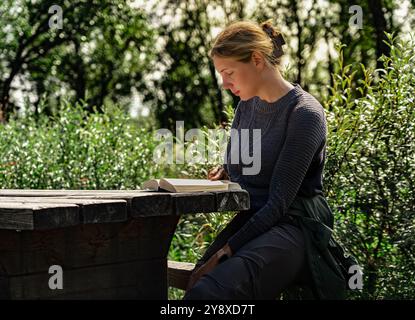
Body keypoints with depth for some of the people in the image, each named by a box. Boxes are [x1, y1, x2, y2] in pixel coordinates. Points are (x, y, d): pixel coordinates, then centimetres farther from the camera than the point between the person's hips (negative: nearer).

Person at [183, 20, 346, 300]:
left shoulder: (305, 113, -11)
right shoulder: (247, 105, 12)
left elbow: (279, 202, -15)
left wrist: (227, 250, -18)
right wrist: (224, 173, 1)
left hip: (293, 227, -7)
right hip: (250, 220, 7)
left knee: (207, 291, -31)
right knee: (195, 288, -21)